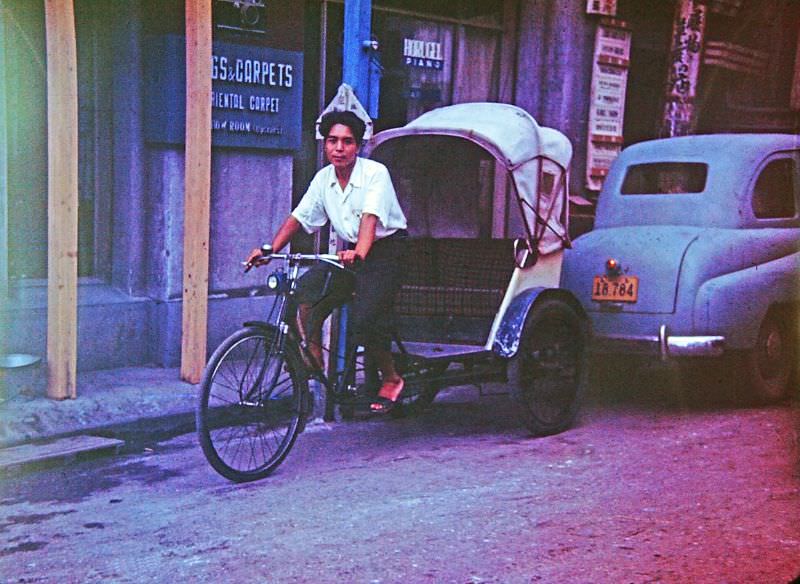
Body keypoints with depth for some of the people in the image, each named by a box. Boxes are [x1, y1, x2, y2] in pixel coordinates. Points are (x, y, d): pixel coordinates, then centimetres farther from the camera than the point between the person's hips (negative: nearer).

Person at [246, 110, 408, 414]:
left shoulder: (375, 173, -17)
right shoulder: (324, 178, 2)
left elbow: (370, 217, -31)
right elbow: (299, 217, 5)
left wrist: (359, 253, -48)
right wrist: (270, 249, -6)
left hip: (385, 251, -6)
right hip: (350, 253, 6)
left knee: (364, 320, -19)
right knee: (306, 289, -14)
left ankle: (391, 379, 5)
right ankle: (313, 364, -5)